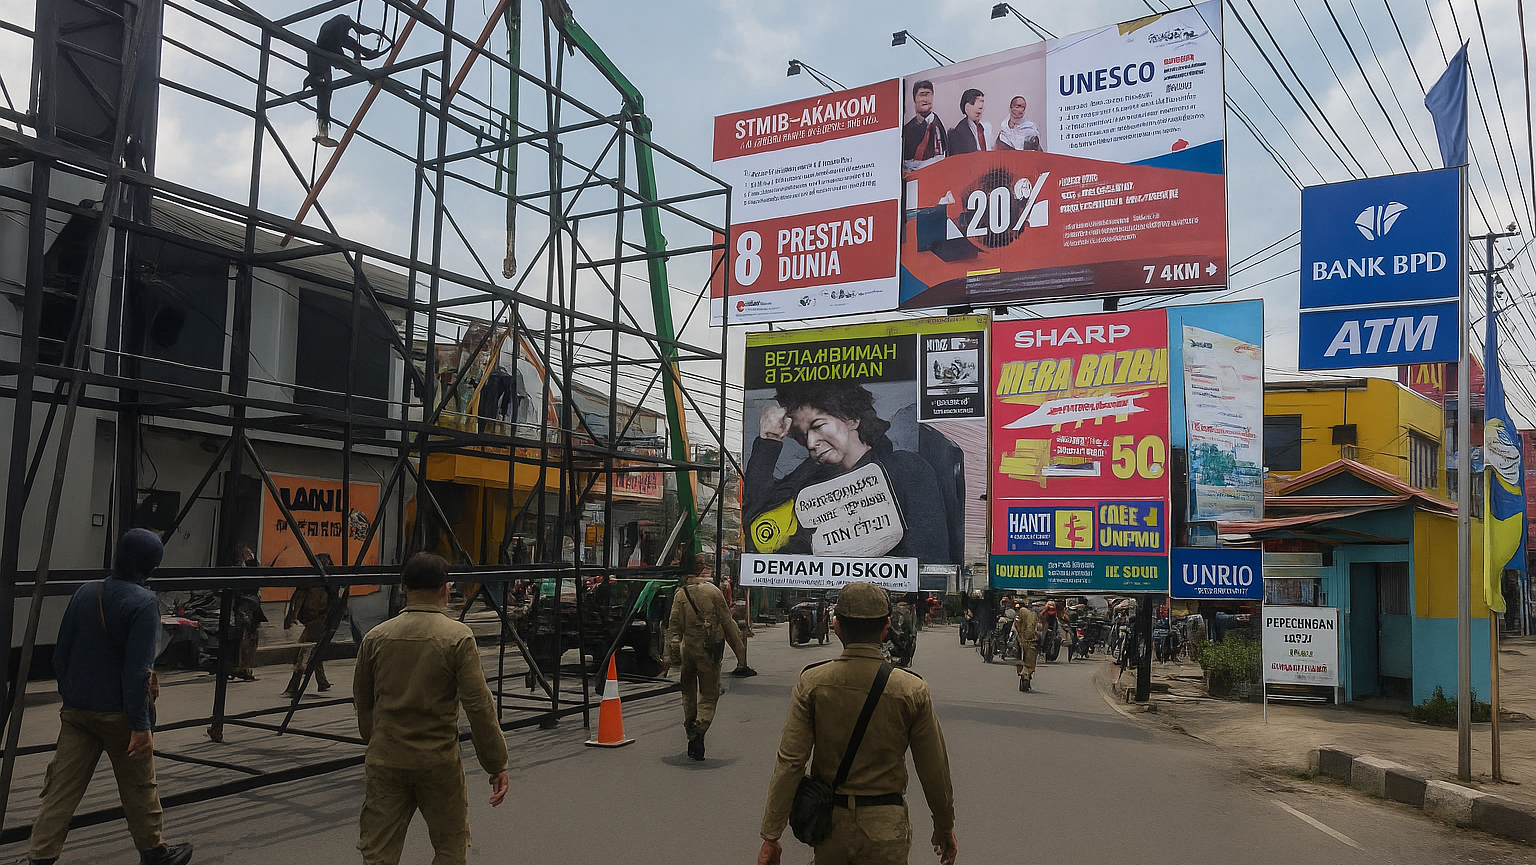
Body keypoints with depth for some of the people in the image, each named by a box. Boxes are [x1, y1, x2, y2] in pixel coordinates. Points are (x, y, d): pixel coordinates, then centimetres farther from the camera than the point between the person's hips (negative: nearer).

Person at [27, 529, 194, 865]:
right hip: (118, 712, -5)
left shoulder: (85, 592, 2)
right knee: (138, 787, 12)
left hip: (77, 710, 5)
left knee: (61, 788, 8)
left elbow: (60, 654, 9)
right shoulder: (144, 603, -17)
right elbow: (137, 670, -21)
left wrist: (69, 694, 21)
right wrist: (140, 724, -17)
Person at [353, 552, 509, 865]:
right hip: (439, 761, -3)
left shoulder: (376, 637, 1)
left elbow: (362, 702, 12)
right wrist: (497, 765, -6)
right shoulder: (457, 637, -10)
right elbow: (479, 706, -13)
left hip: (385, 760, 3)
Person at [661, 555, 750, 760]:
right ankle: (699, 730, -18)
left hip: (687, 649, 3)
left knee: (688, 693, 21)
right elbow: (728, 624, -4)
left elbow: (673, 627, 2)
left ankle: (690, 729, 21)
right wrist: (740, 652, 2)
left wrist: (670, 656, 4)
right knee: (709, 695, 2)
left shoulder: (680, 594, 3)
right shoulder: (713, 592, -6)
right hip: (708, 651, -3)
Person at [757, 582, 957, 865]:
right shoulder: (912, 690, -12)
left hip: (829, 821, 1)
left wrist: (771, 836, -7)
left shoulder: (812, 682, -11)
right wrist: (945, 828, 11)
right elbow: (935, 770, -5)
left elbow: (790, 762, -13)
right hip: (885, 827, -1)